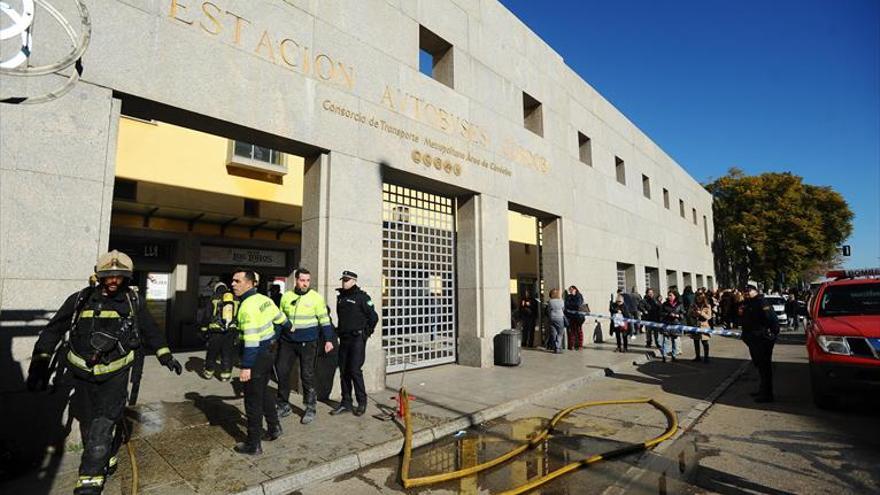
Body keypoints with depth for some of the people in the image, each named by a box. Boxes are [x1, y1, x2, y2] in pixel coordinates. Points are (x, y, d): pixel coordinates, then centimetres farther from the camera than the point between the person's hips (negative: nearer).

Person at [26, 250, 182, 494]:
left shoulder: (133, 301, -3)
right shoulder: (80, 300, -4)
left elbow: (150, 330, 9)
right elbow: (53, 330, 2)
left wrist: (165, 356, 14)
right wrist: (40, 364, -5)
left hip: (115, 374, -2)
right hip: (83, 374, 2)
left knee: (104, 424, -9)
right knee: (88, 423, 14)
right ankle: (106, 460, 36)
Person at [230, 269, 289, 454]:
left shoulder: (248, 306, -21)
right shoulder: (264, 299, 5)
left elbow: (251, 339, -26)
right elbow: (281, 320, 17)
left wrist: (246, 366, -26)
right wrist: (274, 337, 35)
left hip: (257, 356, -9)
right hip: (269, 351, 9)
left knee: (253, 400, 2)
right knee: (263, 391, 24)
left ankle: (253, 445, 12)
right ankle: (274, 428, 34)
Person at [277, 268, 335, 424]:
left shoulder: (316, 297, -6)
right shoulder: (286, 296, 4)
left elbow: (324, 320, -4)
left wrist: (328, 340, -7)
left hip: (308, 342, -4)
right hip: (287, 341, 4)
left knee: (307, 375, 1)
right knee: (282, 372, 7)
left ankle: (311, 408, 16)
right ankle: (283, 406, 25)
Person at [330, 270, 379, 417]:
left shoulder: (362, 297, -9)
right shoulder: (340, 297, 11)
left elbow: (374, 317, -8)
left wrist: (366, 333, -4)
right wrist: (339, 331, 14)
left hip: (357, 339, -7)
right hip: (344, 339, 7)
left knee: (355, 370, -8)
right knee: (343, 371, 9)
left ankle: (362, 402, 8)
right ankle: (346, 403, 19)